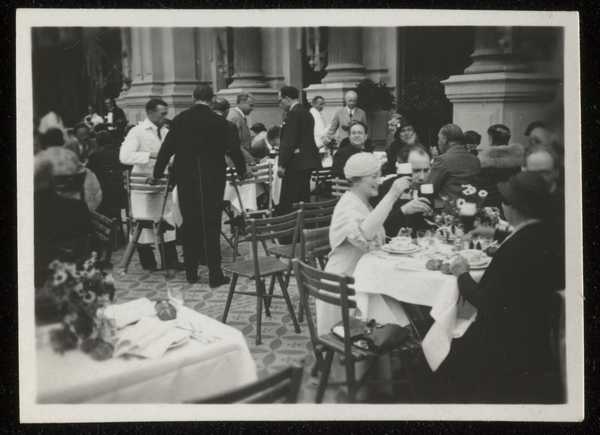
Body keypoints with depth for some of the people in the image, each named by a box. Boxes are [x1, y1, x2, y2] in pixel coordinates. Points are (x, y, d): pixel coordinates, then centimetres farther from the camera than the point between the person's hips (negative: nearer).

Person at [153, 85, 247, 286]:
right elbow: (233, 149, -1)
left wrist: (157, 174, 15)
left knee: (190, 224, 11)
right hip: (212, 180, -2)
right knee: (211, 225, 0)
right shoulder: (219, 122, -5)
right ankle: (215, 274, -1)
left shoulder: (179, 120, 1)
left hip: (185, 179, 2)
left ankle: (191, 271, 16)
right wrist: (242, 171, 15)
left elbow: (166, 149, 4)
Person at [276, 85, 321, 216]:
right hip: (307, 162, 10)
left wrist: (282, 164, -17)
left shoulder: (293, 114, -12)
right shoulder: (306, 113, 17)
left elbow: (289, 141, -18)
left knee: (287, 202, -9)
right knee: (304, 199, 13)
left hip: (296, 163, -10)